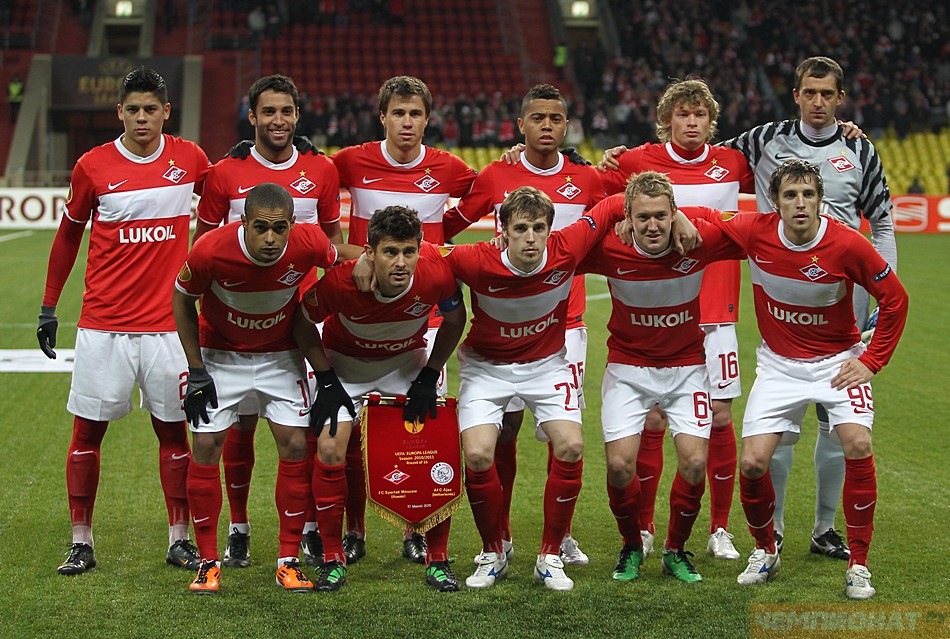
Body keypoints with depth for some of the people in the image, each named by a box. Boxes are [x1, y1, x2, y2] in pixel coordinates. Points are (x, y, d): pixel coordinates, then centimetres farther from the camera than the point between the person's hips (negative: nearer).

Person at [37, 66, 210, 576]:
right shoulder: (93, 166, -2)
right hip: (103, 323, -1)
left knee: (173, 429, 5)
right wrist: (48, 307, 11)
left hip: (168, 320, 1)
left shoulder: (189, 158, 2)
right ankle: (81, 542, 12)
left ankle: (179, 539, 15)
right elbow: (68, 235, 10)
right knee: (87, 430, 2)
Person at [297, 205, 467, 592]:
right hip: (345, 361, -1)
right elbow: (303, 324, -12)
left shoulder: (437, 273, -31)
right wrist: (325, 379, -16)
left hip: (408, 360, 1)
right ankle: (333, 558, 4)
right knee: (330, 449, -14)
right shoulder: (339, 280, -34)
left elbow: (454, 321, -8)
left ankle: (437, 560, 6)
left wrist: (429, 377, -10)